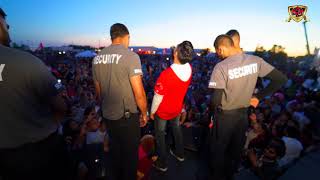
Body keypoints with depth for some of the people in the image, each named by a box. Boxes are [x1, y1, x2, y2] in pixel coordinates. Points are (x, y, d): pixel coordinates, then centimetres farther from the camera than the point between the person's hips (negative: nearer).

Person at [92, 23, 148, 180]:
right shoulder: (130, 56, -17)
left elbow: (98, 92, 9)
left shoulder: (97, 58, 3)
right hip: (127, 116, -6)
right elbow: (139, 93, -19)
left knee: (115, 152, 26)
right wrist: (144, 113, -4)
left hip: (108, 116, 6)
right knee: (130, 154, 16)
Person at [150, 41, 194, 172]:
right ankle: (179, 154, 50)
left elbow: (158, 97, -23)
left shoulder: (166, 74, -35)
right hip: (177, 108, 6)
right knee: (176, 129, 29)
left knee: (160, 135, 16)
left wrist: (152, 111, -8)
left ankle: (162, 164, 35)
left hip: (163, 111, -5)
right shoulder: (189, 69, -18)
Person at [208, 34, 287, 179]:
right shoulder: (255, 60, -7)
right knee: (236, 149, 27)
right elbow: (281, 79, -1)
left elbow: (216, 100, -26)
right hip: (243, 113, 6)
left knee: (218, 150, 19)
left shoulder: (221, 67, -25)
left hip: (225, 116, -6)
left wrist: (212, 113, -5)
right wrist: (258, 96, 4)